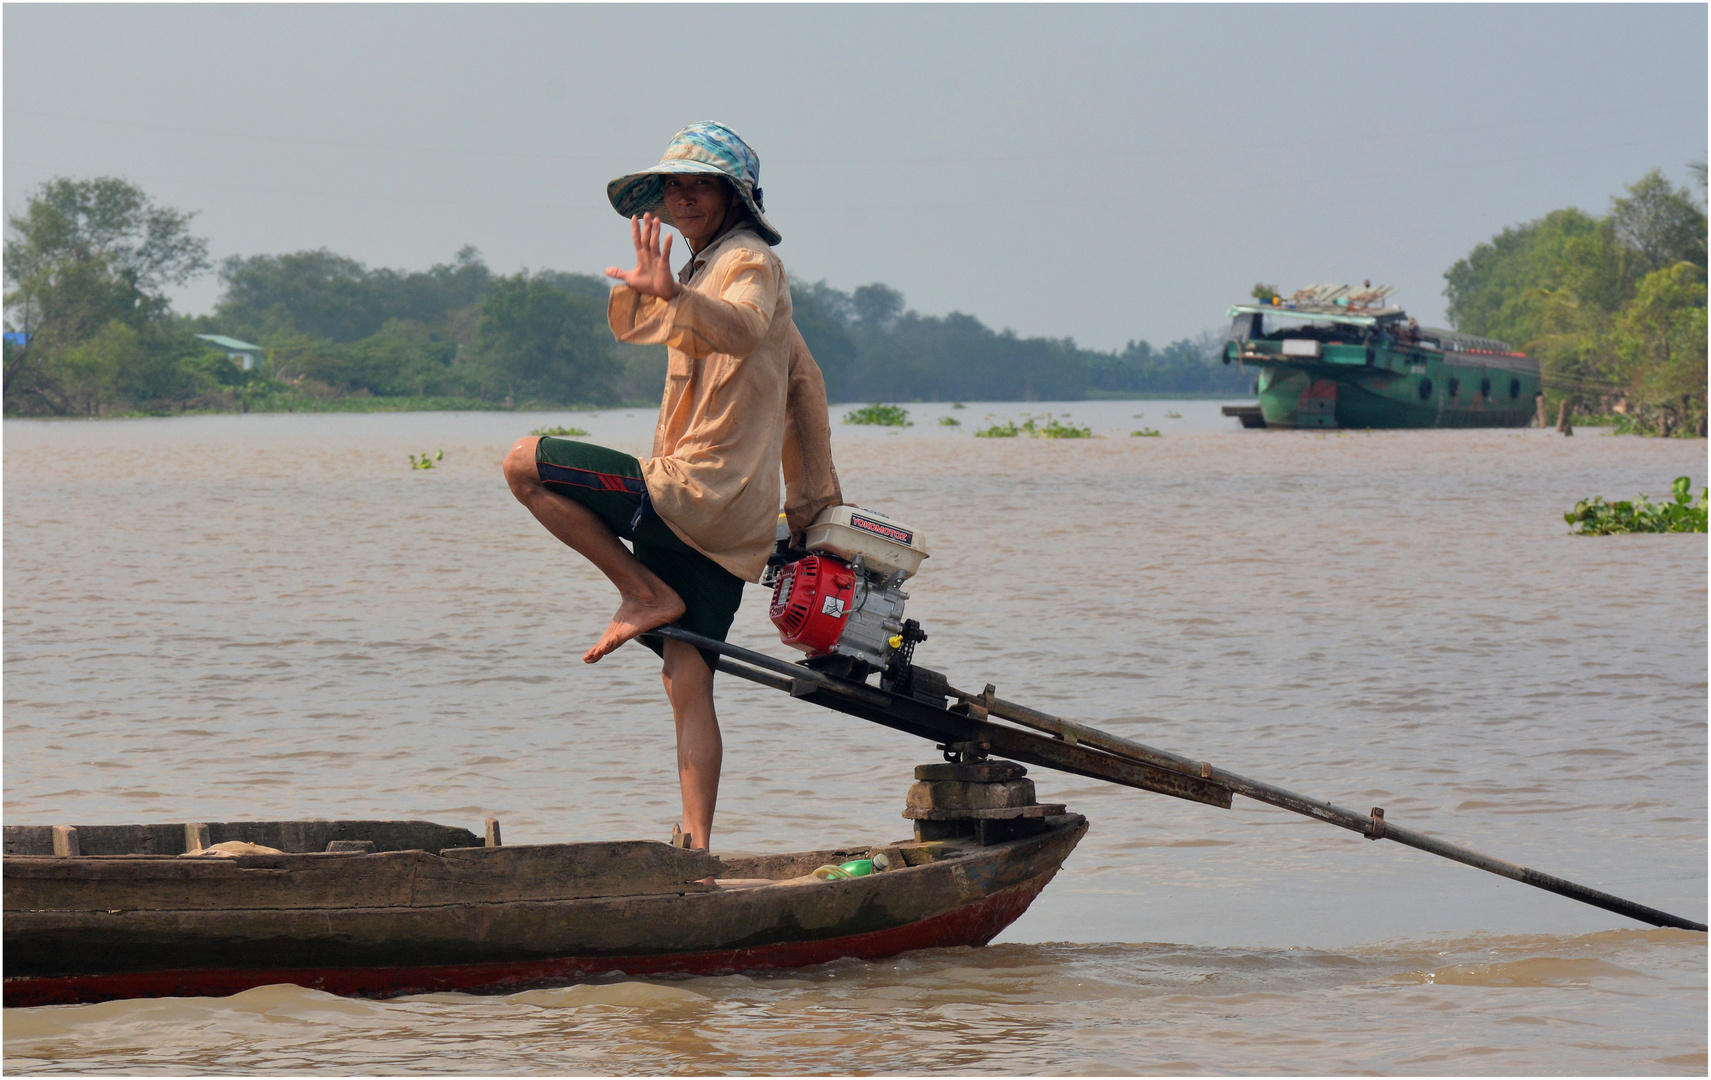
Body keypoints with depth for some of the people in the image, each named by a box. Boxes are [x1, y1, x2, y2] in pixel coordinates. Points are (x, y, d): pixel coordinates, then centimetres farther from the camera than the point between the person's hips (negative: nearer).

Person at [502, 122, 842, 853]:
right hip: (729, 523, 9)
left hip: (693, 494, -9)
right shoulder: (711, 270, 26)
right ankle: (697, 846, -4)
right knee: (688, 683, 3)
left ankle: (644, 594, -5)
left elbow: (744, 328, -30)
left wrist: (671, 296, -49)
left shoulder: (751, 263, -7)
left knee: (525, 463, -7)